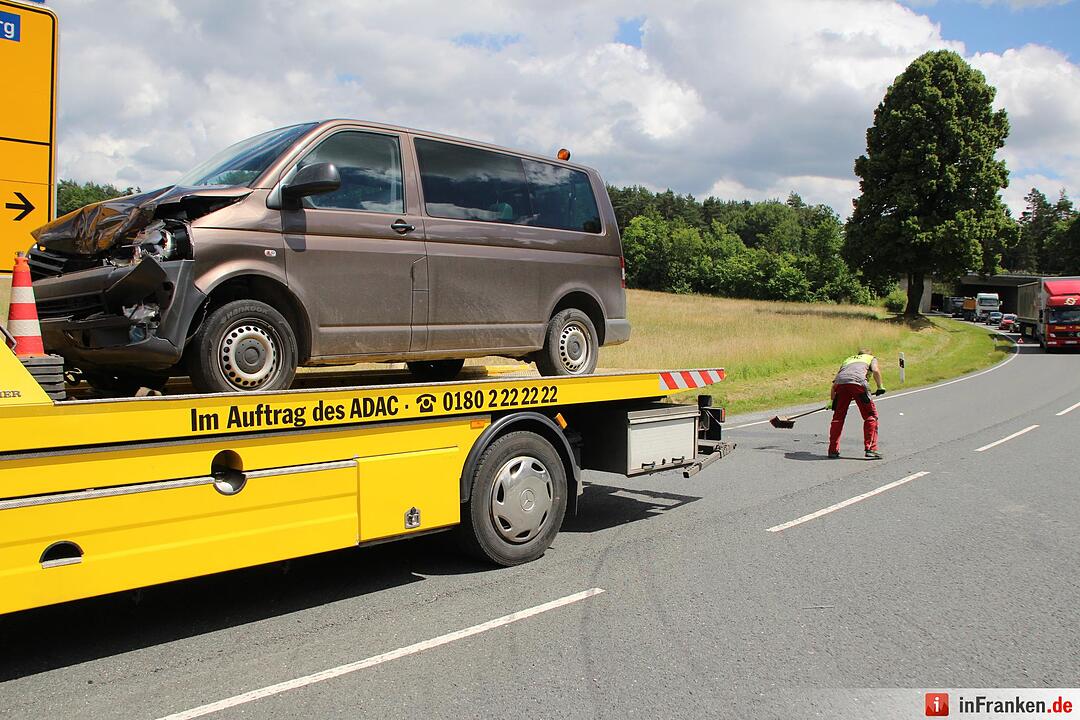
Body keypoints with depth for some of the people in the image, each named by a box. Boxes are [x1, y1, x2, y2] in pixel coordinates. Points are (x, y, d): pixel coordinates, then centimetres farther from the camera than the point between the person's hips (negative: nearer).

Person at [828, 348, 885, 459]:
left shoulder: (847, 360, 40)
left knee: (838, 416, 16)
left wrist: (833, 402, 34)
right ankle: (870, 449, 4)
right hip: (858, 381, -3)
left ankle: (833, 450, 16)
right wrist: (880, 387, 14)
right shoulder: (871, 358, 32)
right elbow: (875, 370, 6)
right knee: (871, 415, 9)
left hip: (840, 382, 4)